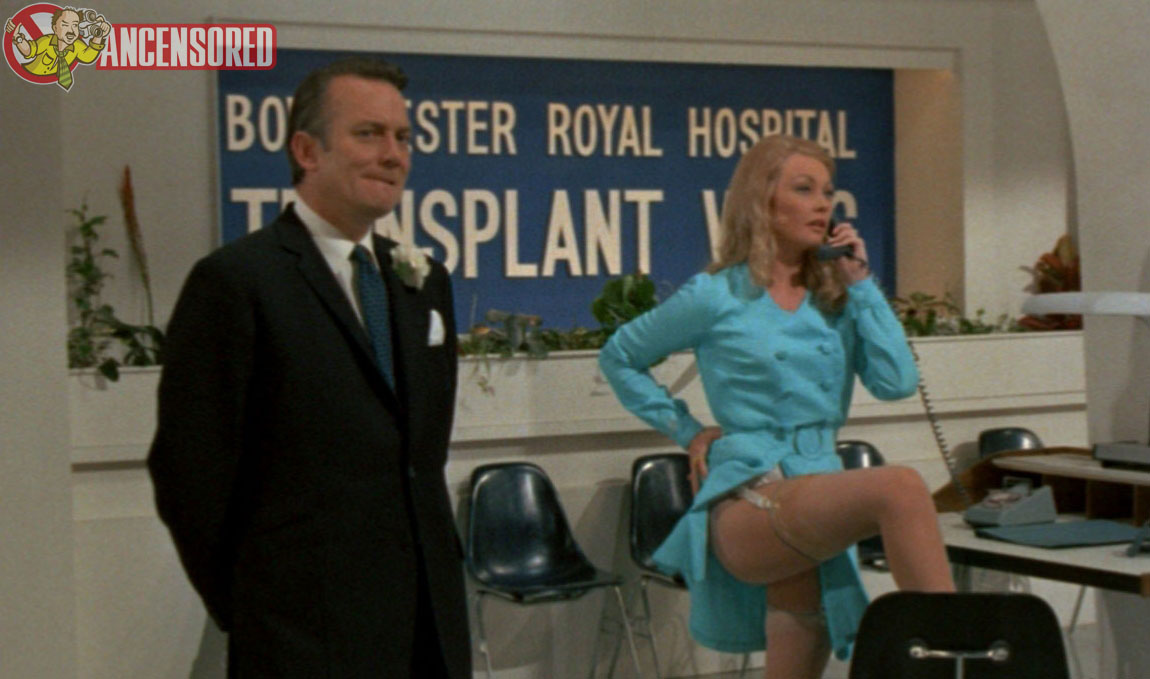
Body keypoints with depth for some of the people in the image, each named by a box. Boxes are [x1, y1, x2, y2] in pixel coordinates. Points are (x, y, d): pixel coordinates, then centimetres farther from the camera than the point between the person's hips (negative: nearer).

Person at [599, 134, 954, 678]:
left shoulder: (835, 299, 15)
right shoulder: (716, 297, 3)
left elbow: (897, 381, 0)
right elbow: (619, 359, 15)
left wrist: (860, 284, 3)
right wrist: (687, 431, 7)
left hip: (822, 500, 6)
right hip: (746, 502, -6)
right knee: (900, 487, -31)